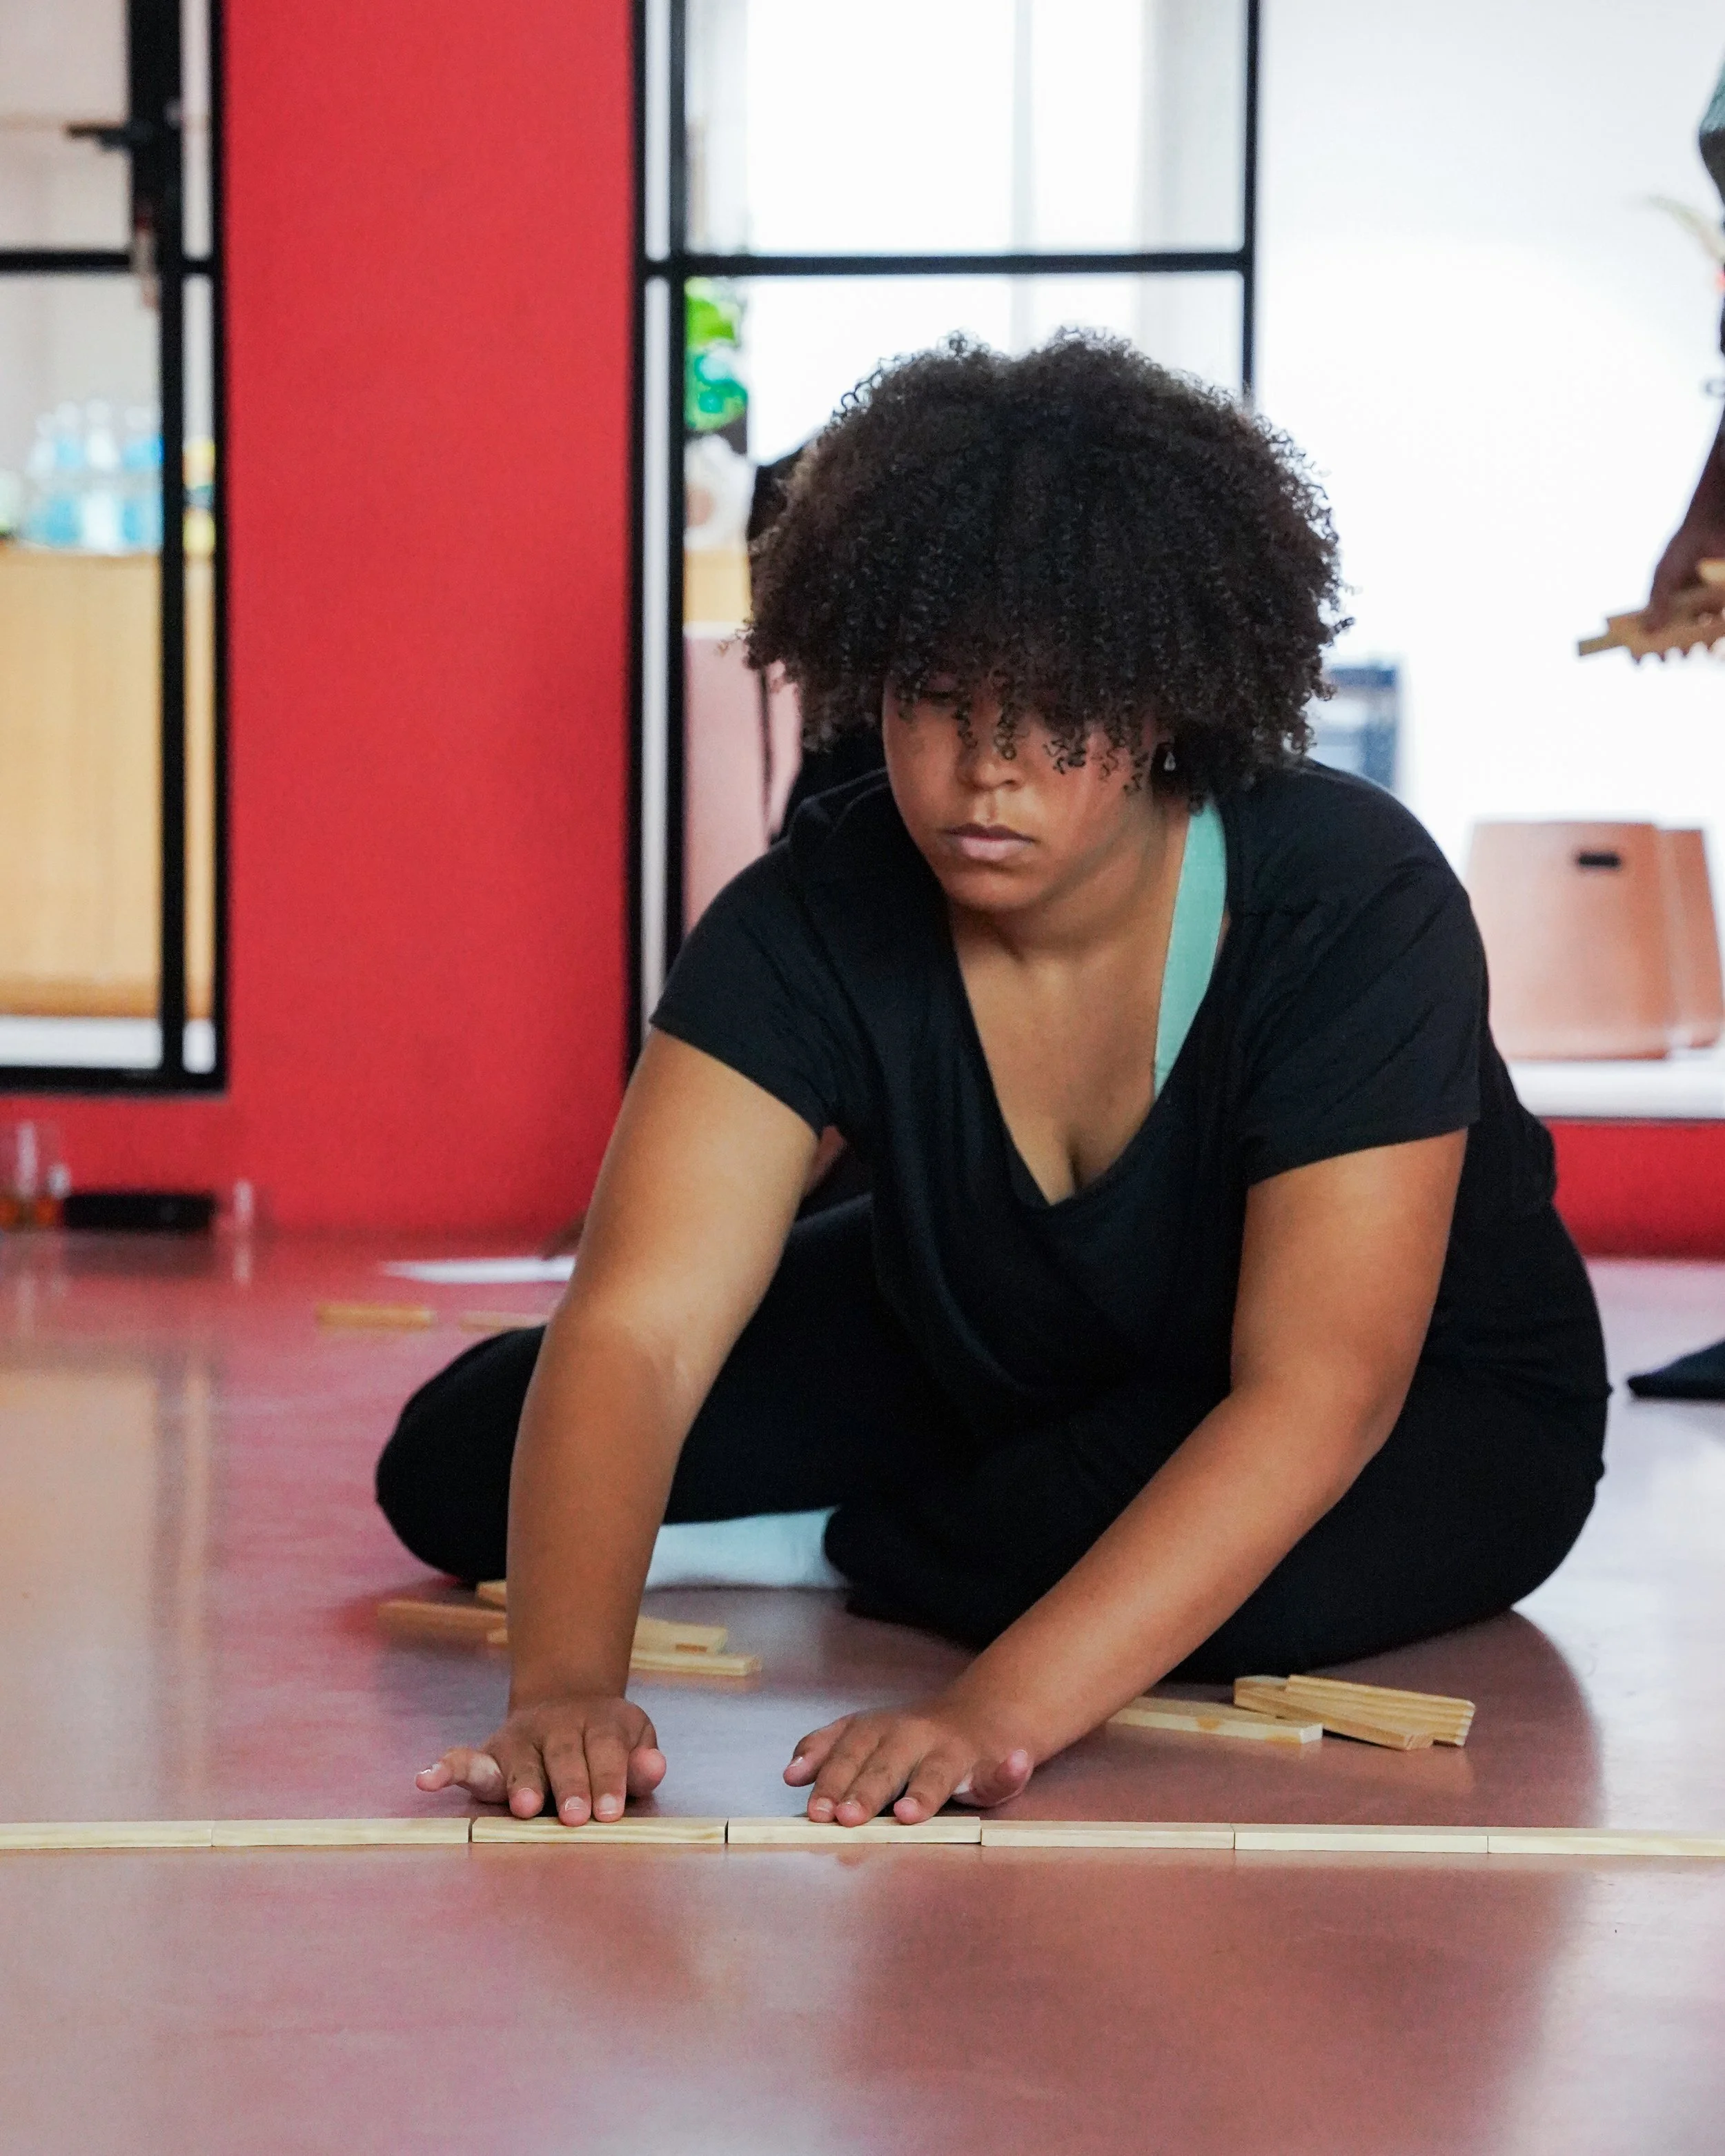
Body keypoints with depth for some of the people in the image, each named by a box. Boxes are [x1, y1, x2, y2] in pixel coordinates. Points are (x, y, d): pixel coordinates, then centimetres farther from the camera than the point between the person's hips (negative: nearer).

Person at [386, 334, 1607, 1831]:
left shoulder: (1356, 907, -33)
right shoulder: (814, 922, -24)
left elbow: (1314, 1397, -40)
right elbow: (636, 1326, -33)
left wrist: (1002, 1710, -53)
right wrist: (567, 1683, -52)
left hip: (1422, 1405, -3)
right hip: (992, 1360, 3)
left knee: (1268, 1583, -40)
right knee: (458, 1461, -7)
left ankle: (858, 1555, -6)